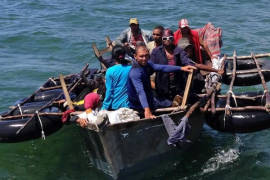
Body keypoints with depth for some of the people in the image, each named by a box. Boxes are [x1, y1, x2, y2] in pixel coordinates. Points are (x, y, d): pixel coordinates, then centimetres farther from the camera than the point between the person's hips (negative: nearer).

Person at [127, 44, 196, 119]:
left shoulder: (147, 65, -3)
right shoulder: (135, 72, -31)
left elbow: (162, 68, -5)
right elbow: (140, 91, -42)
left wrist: (181, 68, -13)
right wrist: (147, 110, -53)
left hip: (149, 100, 9)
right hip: (139, 106, -9)